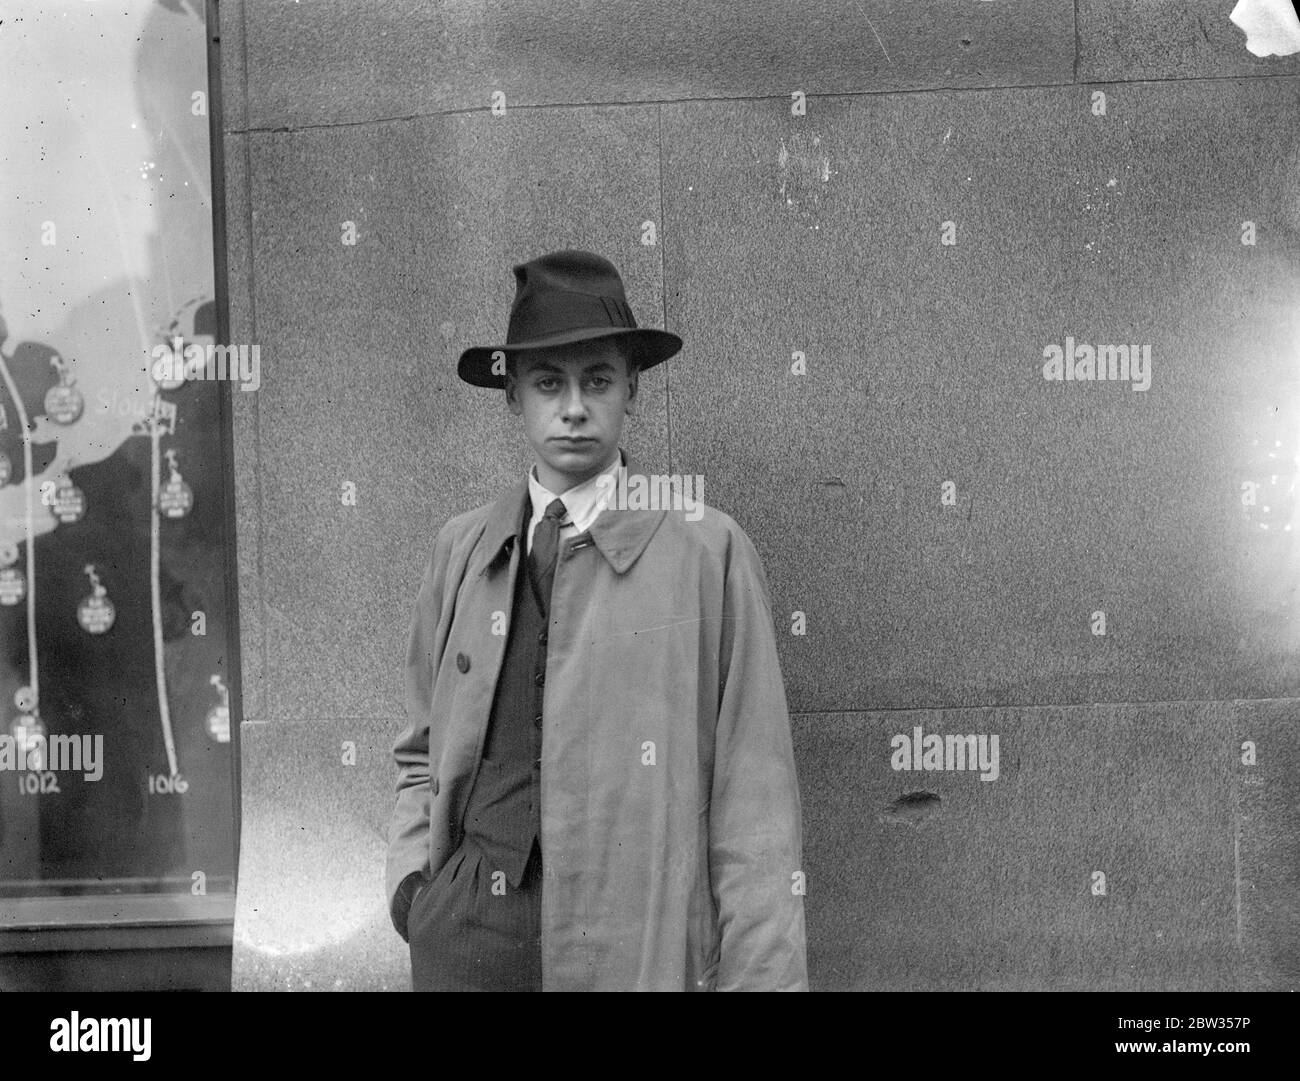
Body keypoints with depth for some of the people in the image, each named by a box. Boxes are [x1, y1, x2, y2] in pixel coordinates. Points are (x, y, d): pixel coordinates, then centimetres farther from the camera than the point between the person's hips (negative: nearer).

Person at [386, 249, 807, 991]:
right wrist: (411, 881, 4)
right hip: (465, 929, 3)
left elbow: (752, 791, -8)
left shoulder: (709, 552, -6)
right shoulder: (461, 550, 6)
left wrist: (762, 975, -11)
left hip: (628, 944, -3)